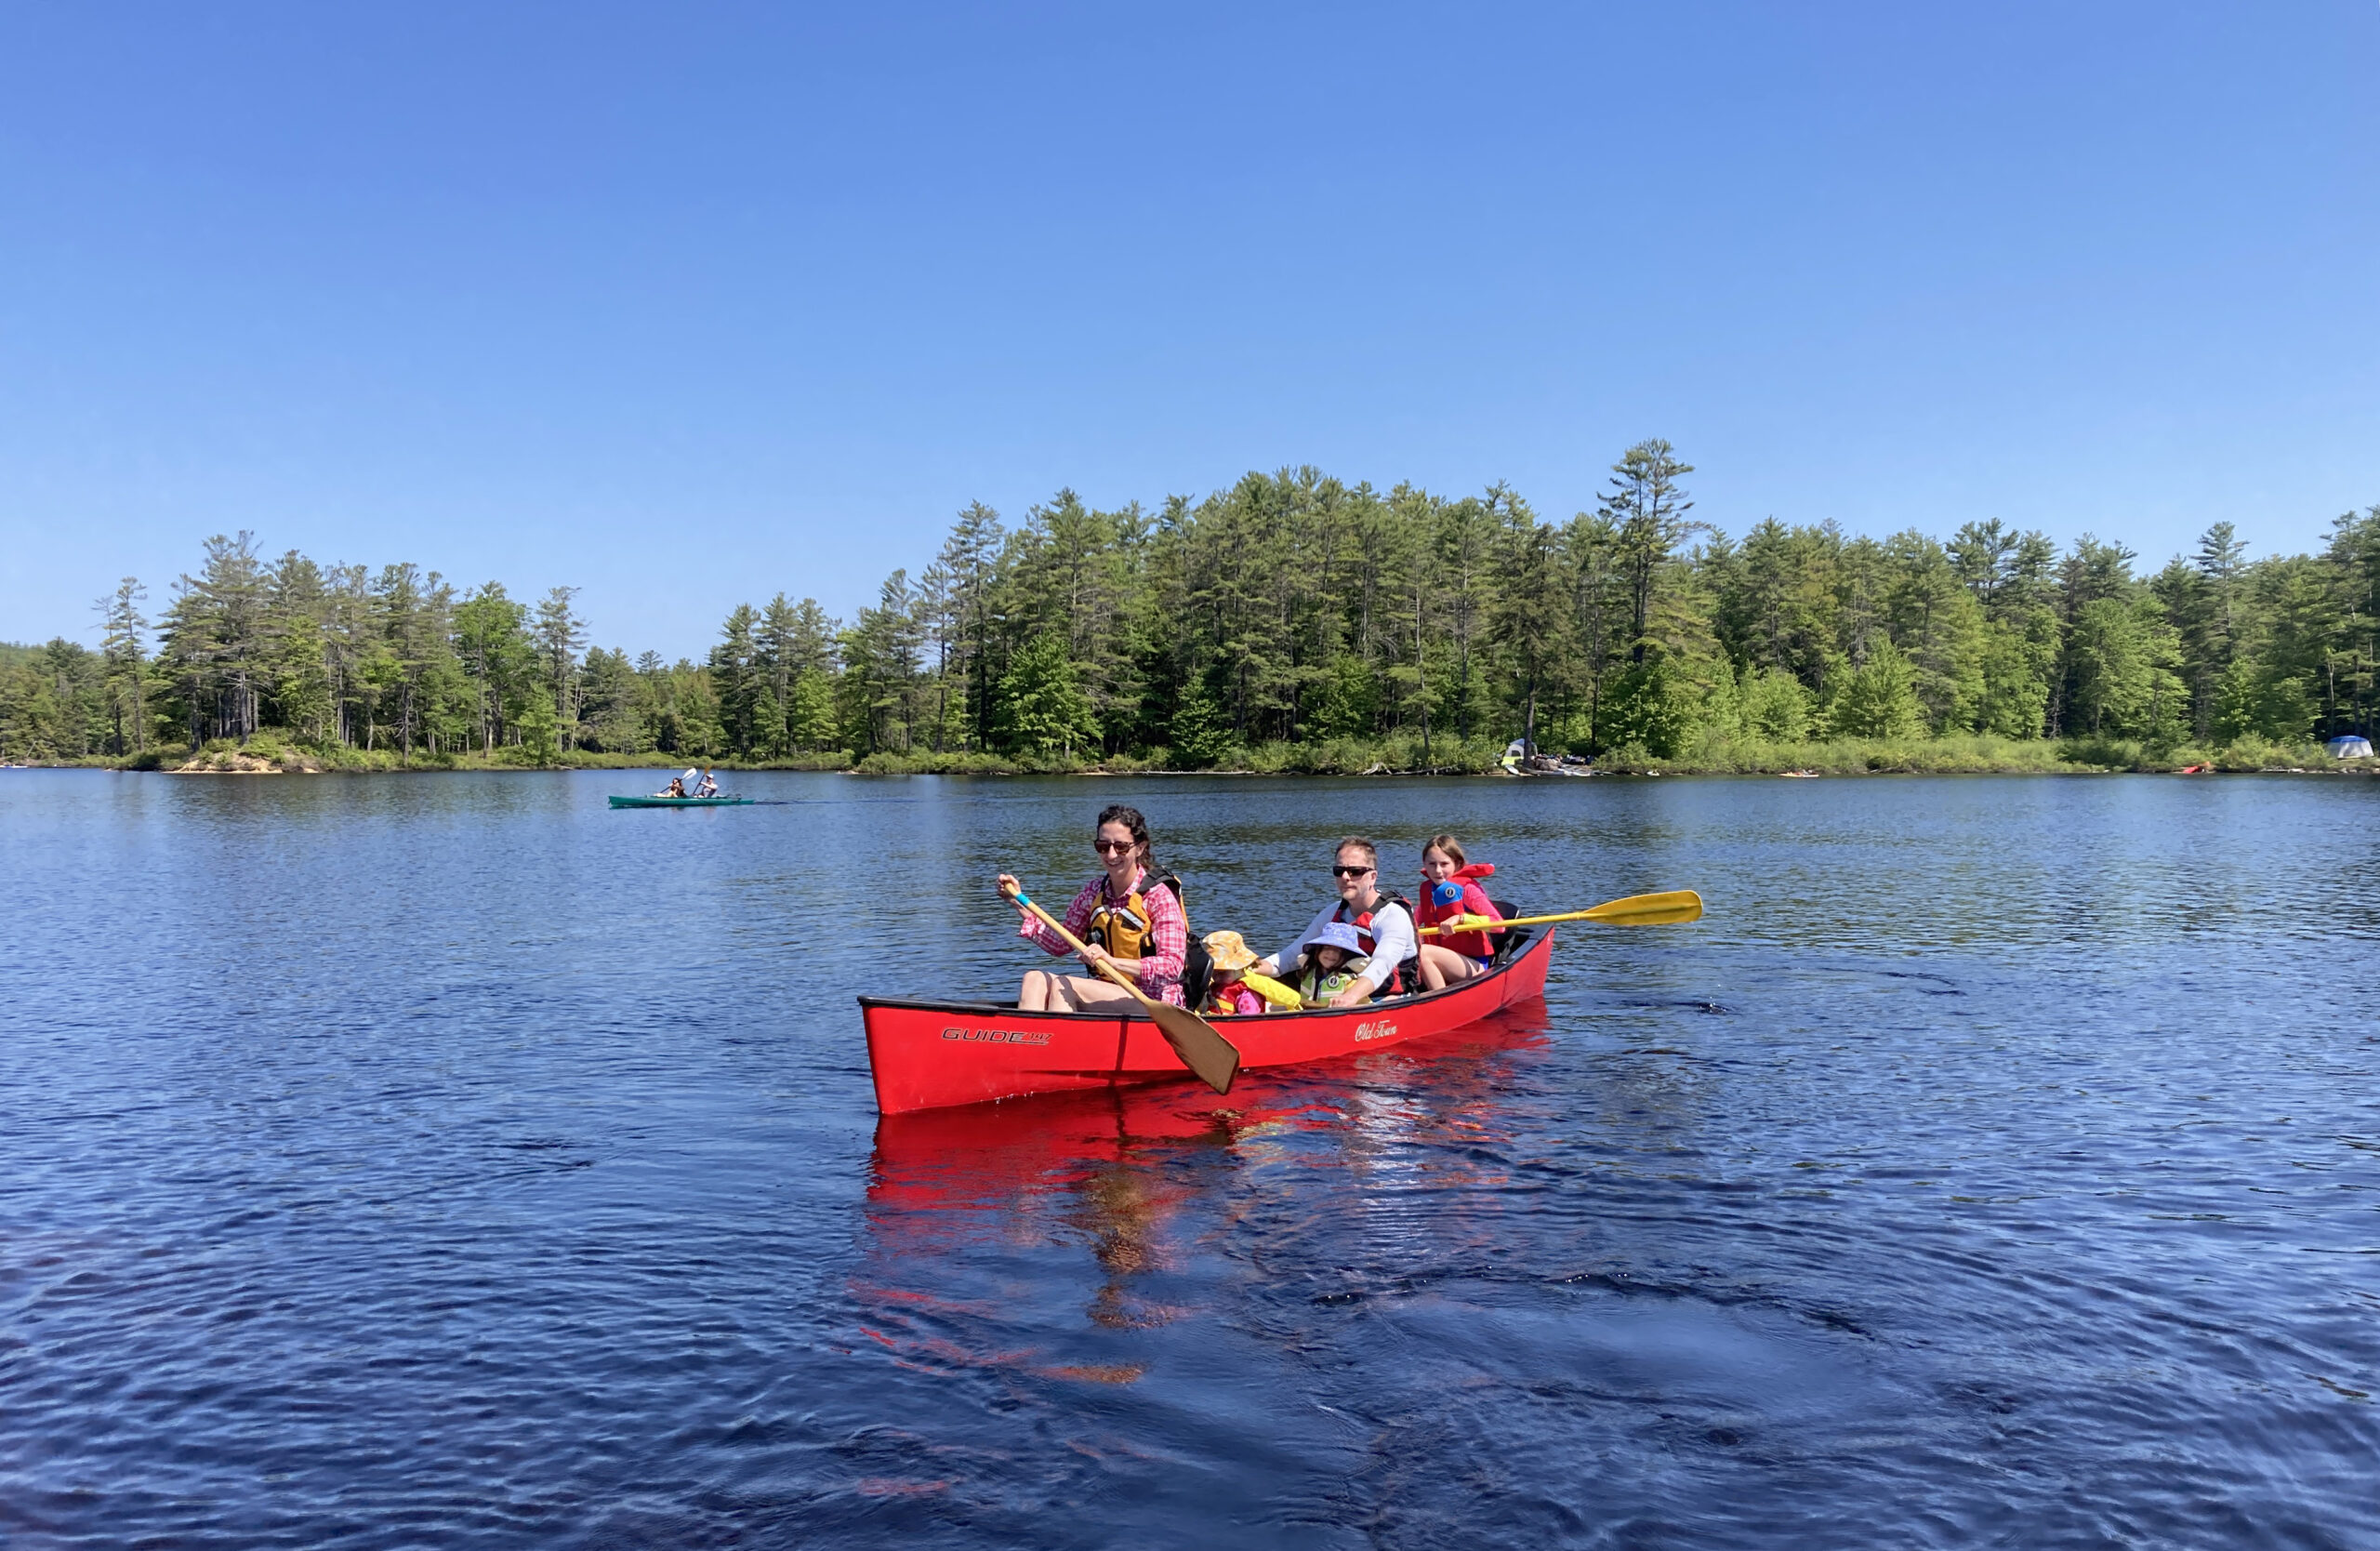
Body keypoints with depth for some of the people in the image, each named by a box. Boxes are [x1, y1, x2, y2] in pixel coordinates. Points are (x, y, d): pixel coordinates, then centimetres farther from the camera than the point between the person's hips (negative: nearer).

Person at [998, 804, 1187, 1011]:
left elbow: (1172, 966, -22)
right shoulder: (1095, 891, 8)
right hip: (1108, 992, 7)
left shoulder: (1158, 895, -12)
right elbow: (1060, 945, 14)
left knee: (1063, 986, -25)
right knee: (1035, 979, -12)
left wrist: (1113, 961, -34)